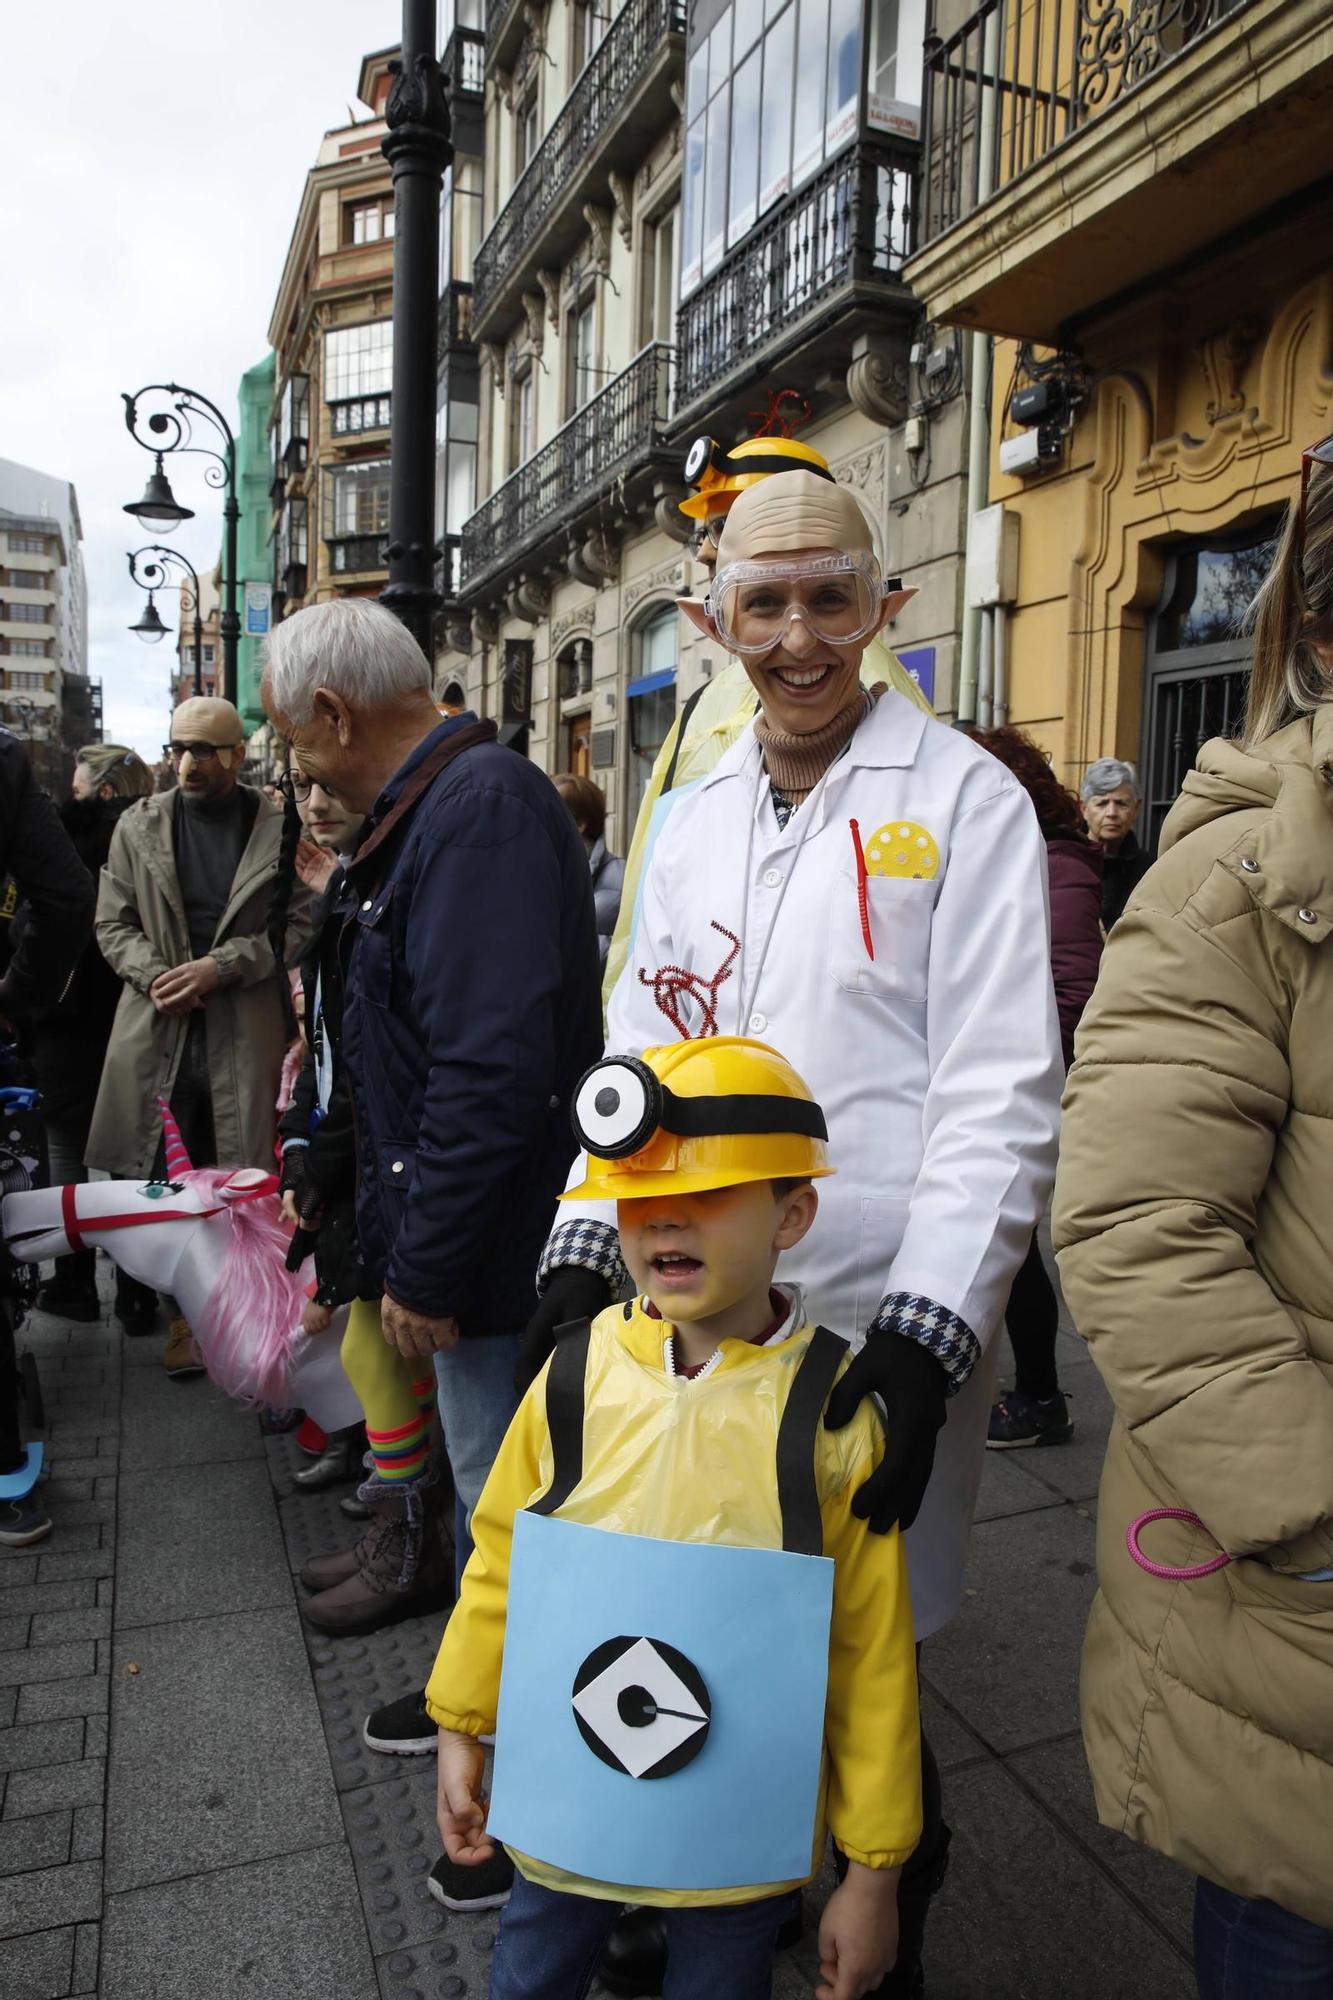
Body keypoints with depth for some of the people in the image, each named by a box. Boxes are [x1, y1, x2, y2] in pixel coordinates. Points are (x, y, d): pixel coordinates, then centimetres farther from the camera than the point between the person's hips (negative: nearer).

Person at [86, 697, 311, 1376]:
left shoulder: (281, 828, 0)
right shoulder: (139, 826, 9)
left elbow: (299, 924, -2)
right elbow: (113, 923, 9)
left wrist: (221, 965, -13)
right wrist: (156, 974, -10)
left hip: (246, 1031, -2)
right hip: (157, 1027, 3)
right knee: (161, 1175, 7)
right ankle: (183, 1312, 23)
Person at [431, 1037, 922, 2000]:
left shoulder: (830, 1412, -20)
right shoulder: (578, 1374, -14)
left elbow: (872, 1657, -11)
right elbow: (500, 1563, 1)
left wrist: (873, 1871, -4)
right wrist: (461, 1732, 8)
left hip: (741, 1834, -2)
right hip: (566, 1803, 3)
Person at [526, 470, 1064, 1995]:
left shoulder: (963, 801, -6)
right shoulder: (693, 814, 10)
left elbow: (1002, 1096, -12)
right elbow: (640, 1048, 10)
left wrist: (923, 1339, -19)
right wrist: (583, 1254, 0)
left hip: (879, 1328, -4)